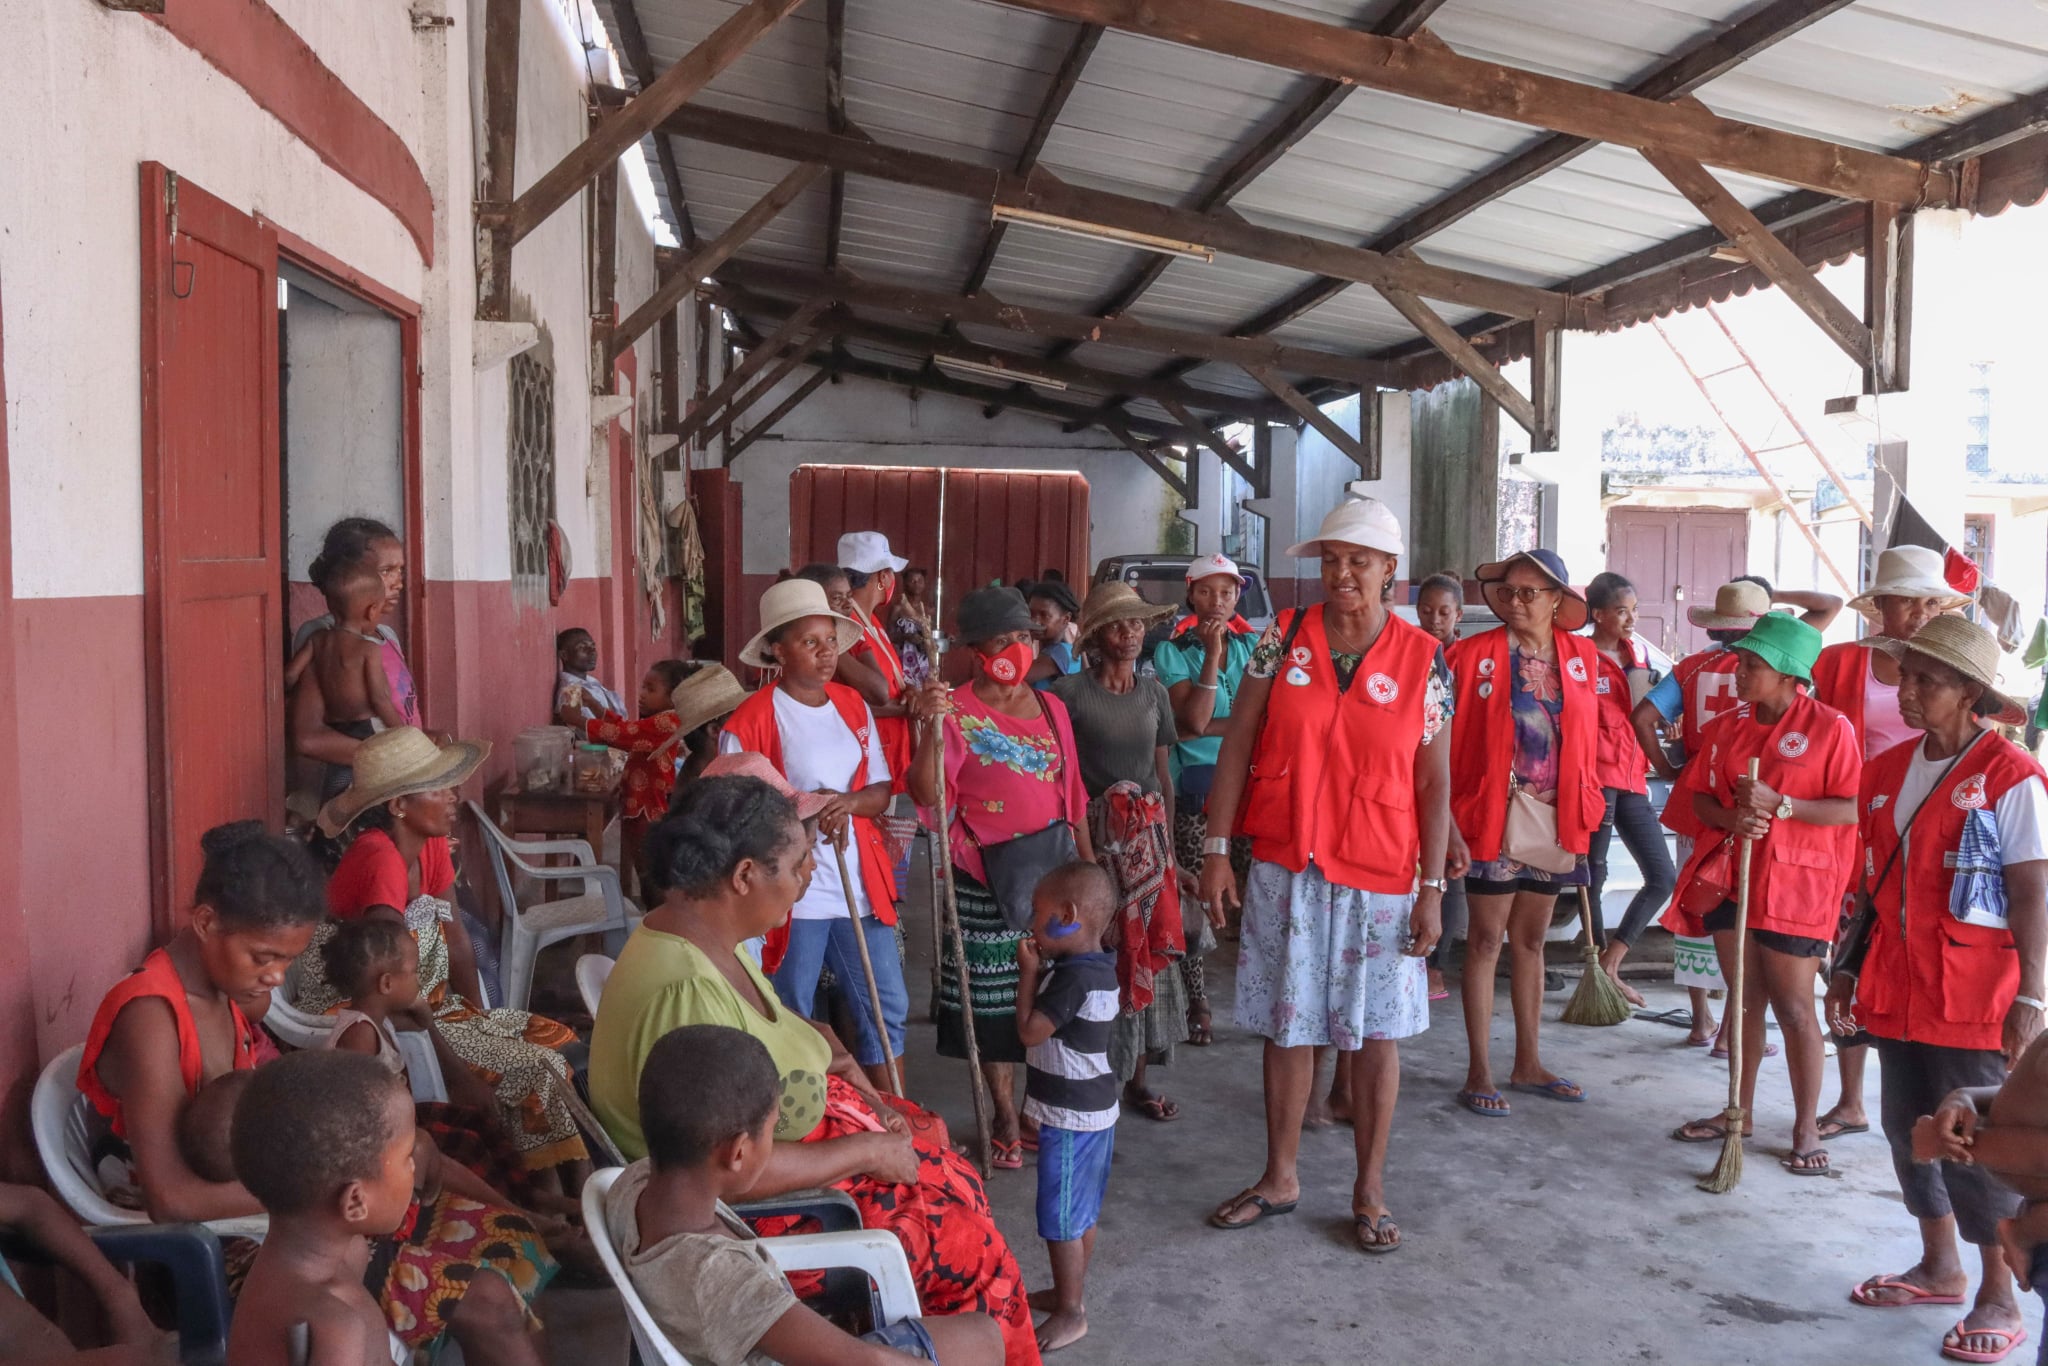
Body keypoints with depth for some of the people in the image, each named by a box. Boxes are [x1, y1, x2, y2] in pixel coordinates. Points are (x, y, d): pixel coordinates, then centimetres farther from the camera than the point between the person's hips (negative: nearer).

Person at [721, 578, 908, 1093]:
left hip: (860, 884, 6)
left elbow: (881, 790, 7)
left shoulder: (853, 705, 7)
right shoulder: (752, 719, -11)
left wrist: (849, 803, -13)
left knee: (887, 1007, 11)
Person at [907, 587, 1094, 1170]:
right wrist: (931, 730, -33)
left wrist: (1088, 860, 13)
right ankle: (1005, 1119, 17)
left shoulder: (1051, 707, 8)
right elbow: (926, 794, -19)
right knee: (993, 997, 4)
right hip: (986, 879, -4)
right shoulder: (957, 710, -8)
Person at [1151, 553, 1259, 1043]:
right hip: (1193, 787, -2)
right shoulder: (1172, 651, 2)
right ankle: (1197, 1007, 9)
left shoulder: (1255, 645, 9)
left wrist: (1208, 729, -10)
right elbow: (1193, 718, -11)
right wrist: (1212, 653, -13)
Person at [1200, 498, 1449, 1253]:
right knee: (1287, 1024, 11)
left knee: (1376, 1032, 7)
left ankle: (1370, 1190, 22)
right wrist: (1216, 849, -4)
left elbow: (1434, 781, -1)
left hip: (1379, 878, -1)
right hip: (1285, 869, 1)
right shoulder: (1284, 638, 0)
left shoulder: (1422, 659, -2)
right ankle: (1280, 1177, 26)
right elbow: (1236, 745, 1)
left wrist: (1432, 889, -5)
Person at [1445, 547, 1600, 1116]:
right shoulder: (1472, 655, -8)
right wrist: (1444, 812, -15)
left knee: (1530, 940, 14)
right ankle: (1479, 1072, 10)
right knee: (1487, 940, 2)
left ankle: (1528, 1063, 25)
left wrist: (1583, 806, 9)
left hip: (1555, 816, 4)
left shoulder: (1583, 656, 5)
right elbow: (1443, 737, -9)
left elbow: (1587, 734, 12)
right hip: (1492, 814, -4)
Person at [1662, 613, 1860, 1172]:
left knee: (1794, 1006, -1)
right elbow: (1699, 795, 8)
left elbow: (1853, 808, -12)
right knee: (1745, 996, 13)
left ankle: (1806, 1127, 12)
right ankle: (1740, 1110, 25)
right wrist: (1731, 817, -13)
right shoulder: (1727, 726, 7)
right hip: (1729, 872, 5)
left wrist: (1781, 804, -22)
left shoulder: (1829, 727, -9)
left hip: (1795, 880, -5)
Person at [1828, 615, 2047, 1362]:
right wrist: (1850, 966, 14)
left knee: (1975, 1147, 0)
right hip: (1899, 985, 7)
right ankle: (1940, 1267, 33)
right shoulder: (1888, 769, 8)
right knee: (1907, 1128, 15)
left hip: (1974, 995, -7)